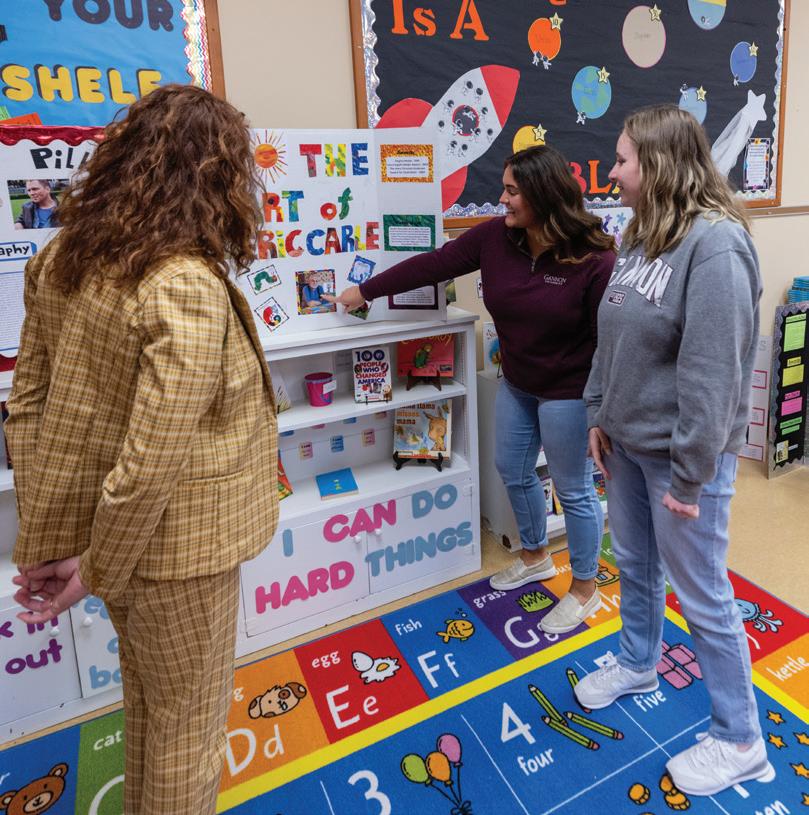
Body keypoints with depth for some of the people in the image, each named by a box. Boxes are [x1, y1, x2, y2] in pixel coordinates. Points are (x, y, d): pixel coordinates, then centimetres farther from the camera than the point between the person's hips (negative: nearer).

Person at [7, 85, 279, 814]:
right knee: (190, 719, 18)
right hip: (171, 543, -8)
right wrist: (97, 567, -13)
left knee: (147, 698, 31)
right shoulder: (187, 287, -25)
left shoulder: (62, 259, 1)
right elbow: (153, 460, -27)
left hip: (82, 523, 8)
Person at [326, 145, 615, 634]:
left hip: (569, 392, -7)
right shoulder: (494, 237, -6)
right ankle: (536, 557, 46)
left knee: (574, 488, 7)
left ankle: (585, 589, 30)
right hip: (517, 385, 7)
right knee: (514, 471, 19)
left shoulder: (594, 258, -22)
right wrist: (365, 291, 5)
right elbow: (432, 265, 0)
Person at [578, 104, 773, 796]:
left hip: (681, 453, -8)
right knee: (635, 564, 24)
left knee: (702, 596, 7)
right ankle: (638, 665, 50)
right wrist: (599, 416, 10)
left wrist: (690, 474, -20)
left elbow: (713, 372, -23)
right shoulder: (642, 235, 7)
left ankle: (740, 742, 30)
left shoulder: (716, 245, -20)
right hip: (627, 441, 8)